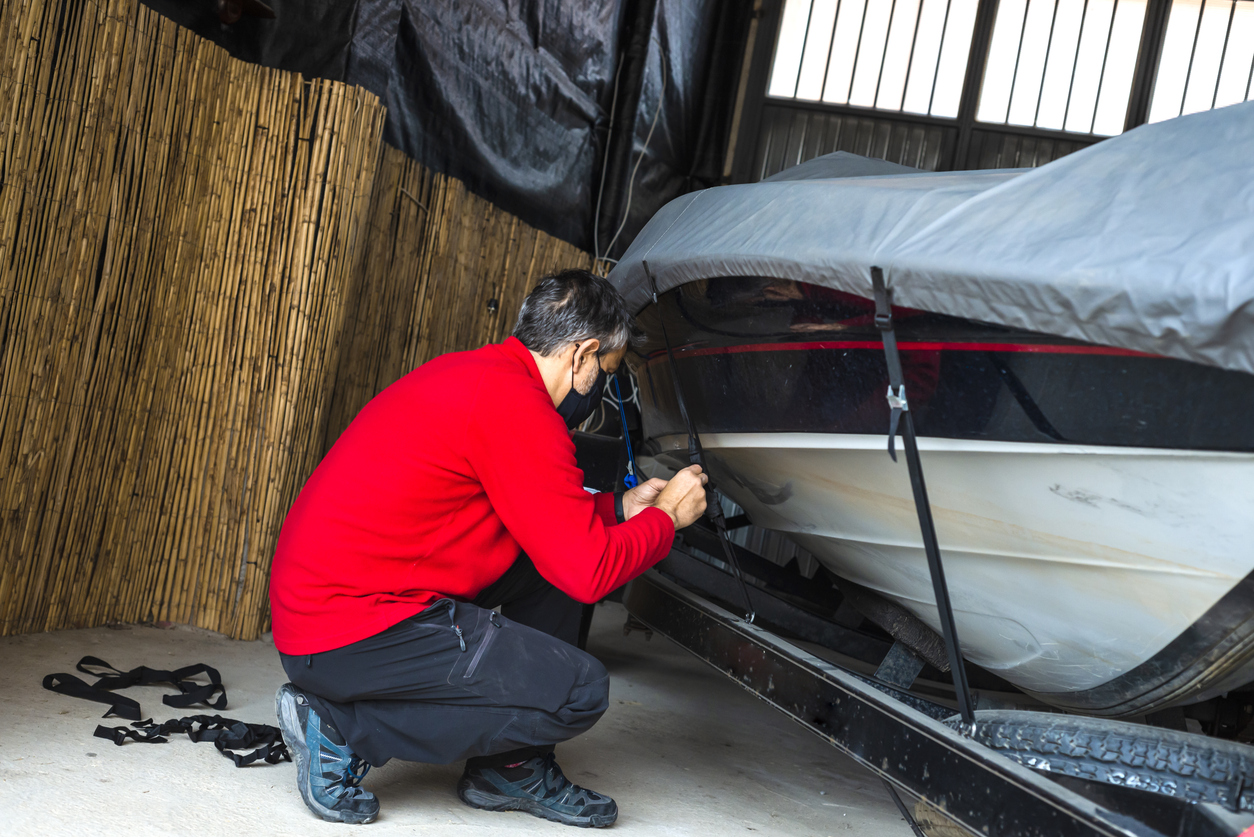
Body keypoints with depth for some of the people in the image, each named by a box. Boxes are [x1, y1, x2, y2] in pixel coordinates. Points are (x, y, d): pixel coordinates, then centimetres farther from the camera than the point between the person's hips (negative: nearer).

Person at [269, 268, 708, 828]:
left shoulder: (469, 373, 13)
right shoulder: (515, 404, -18)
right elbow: (589, 570, -17)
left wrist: (621, 506, 25)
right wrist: (665, 517, 0)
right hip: (349, 631, -11)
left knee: (549, 552, 14)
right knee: (579, 691, -13)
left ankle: (510, 771, 17)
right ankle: (343, 728, -4)